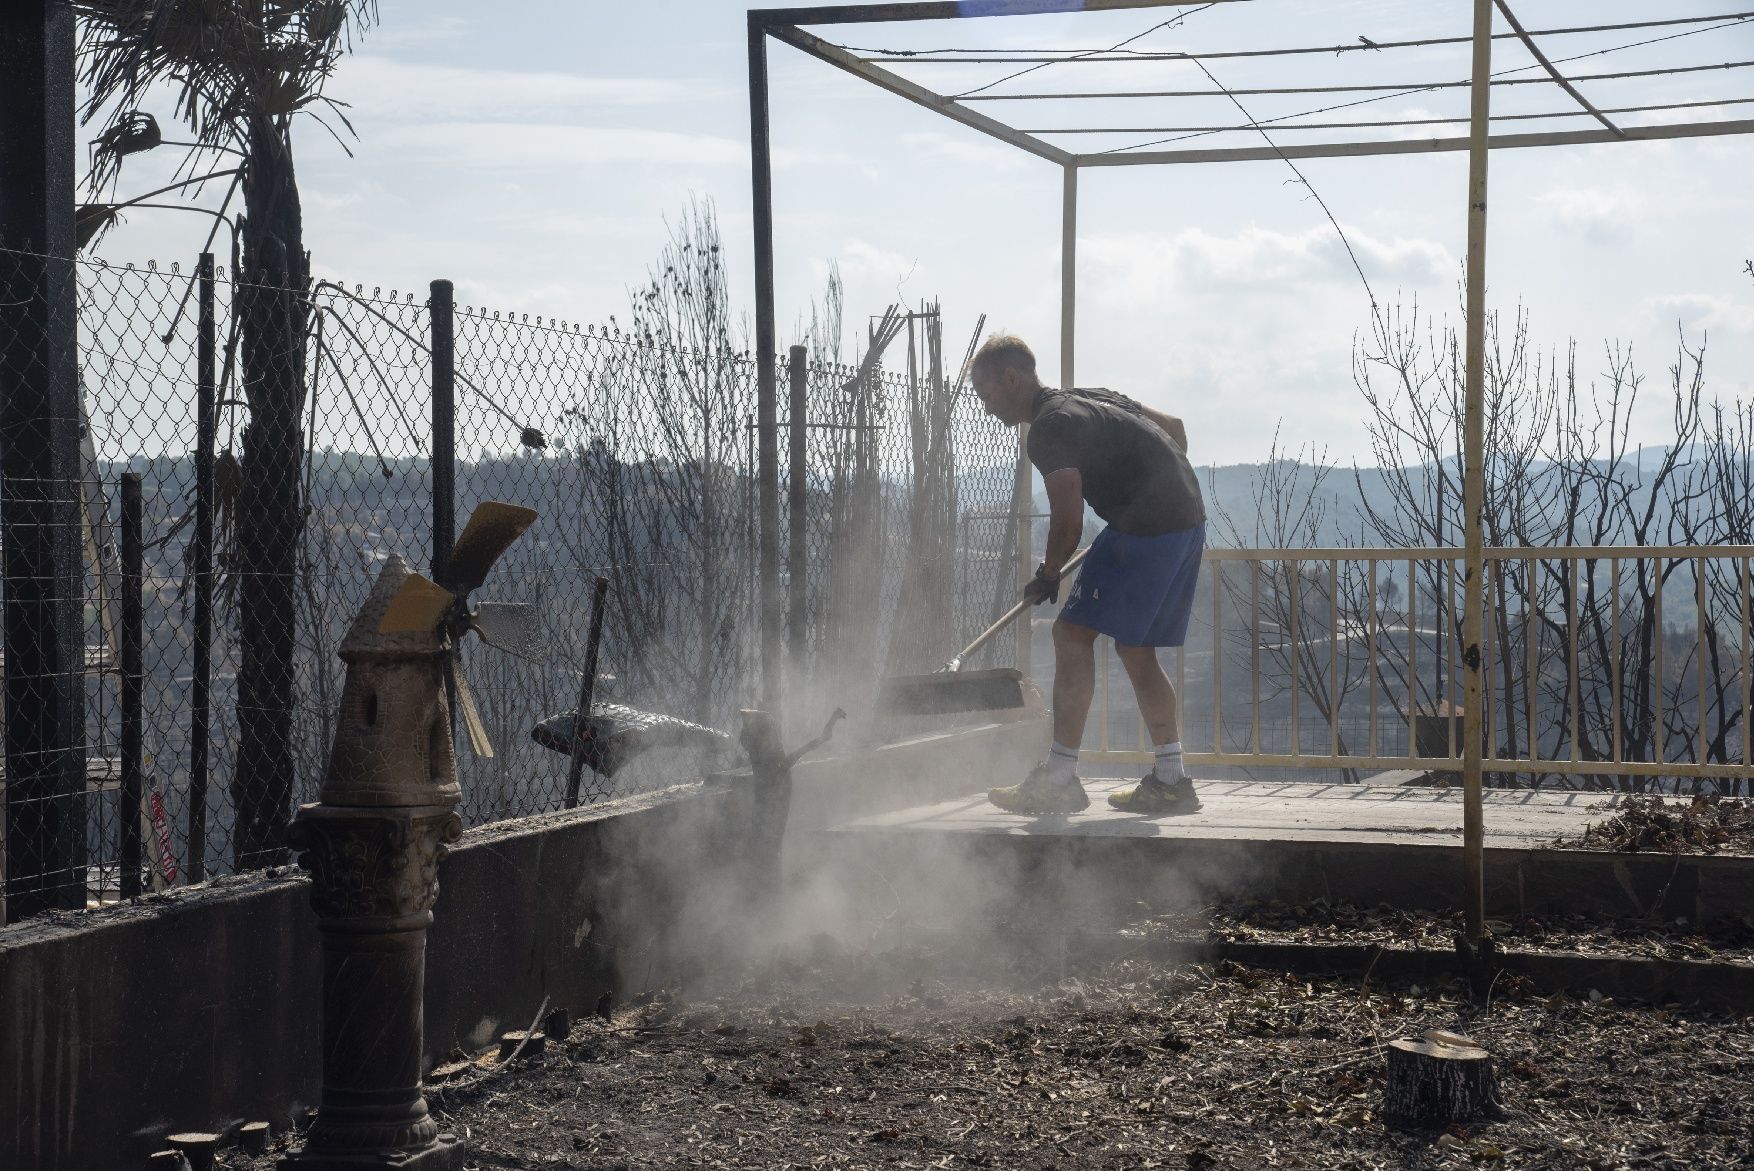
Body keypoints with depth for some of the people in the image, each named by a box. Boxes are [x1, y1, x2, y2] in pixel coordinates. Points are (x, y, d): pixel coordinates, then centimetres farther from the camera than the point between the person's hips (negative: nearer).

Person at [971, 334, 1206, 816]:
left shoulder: (1049, 428, -10)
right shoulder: (1093, 398, 19)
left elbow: (1068, 524, -15)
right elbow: (1175, 427, 27)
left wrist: (1048, 576, 2)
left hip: (1145, 527, -10)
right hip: (1189, 520, 10)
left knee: (1073, 632, -7)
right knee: (1136, 649, 15)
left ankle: (1058, 780, -9)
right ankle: (1171, 780, 14)